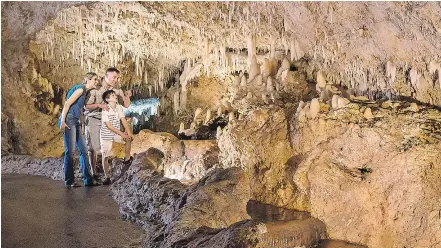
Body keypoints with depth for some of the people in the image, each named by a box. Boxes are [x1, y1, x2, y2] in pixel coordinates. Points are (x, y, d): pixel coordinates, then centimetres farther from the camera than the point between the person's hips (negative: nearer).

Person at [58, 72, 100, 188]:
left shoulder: (85, 91, 19)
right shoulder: (80, 89, -9)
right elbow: (67, 104, -15)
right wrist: (62, 122, -18)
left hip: (76, 122, 10)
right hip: (68, 120, -10)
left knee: (83, 150, 6)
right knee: (70, 151, -7)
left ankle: (88, 179, 9)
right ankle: (69, 181, 0)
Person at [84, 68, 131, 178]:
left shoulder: (117, 90, -2)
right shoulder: (95, 89, -15)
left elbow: (126, 105, -3)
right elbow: (86, 106, -15)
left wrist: (127, 96, -23)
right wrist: (99, 105, -32)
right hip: (93, 120, -4)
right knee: (93, 148, -1)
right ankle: (94, 173, 9)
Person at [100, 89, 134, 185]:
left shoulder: (119, 107, -5)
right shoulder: (105, 110, -20)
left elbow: (124, 121, -10)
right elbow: (108, 126, -22)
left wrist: (129, 132, -23)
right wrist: (121, 133, -24)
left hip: (116, 133, 4)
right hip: (106, 135, -4)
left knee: (129, 138, -20)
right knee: (105, 156, -1)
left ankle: (127, 158, -3)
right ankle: (107, 177, 11)